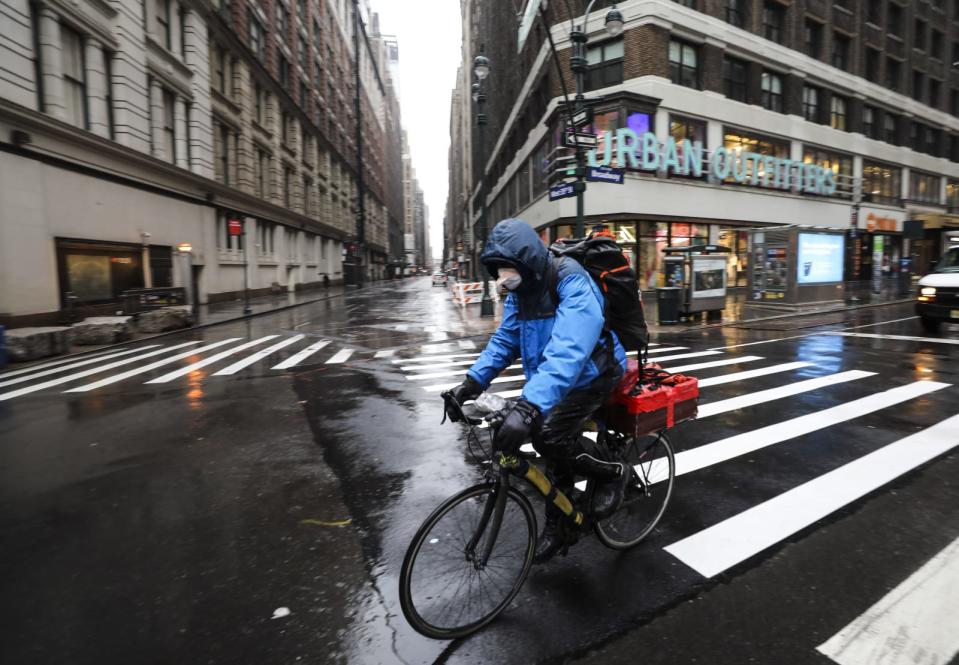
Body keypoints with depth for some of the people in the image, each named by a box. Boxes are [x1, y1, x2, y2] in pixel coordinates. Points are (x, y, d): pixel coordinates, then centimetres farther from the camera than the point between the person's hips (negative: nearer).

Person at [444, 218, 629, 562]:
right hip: (556, 378, 8)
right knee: (555, 444, 12)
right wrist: (473, 381, -16)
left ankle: (612, 473, 7)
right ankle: (559, 526, 34)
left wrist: (529, 405, -55)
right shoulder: (520, 290, -3)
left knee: (550, 435, -23)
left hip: (592, 374, -7)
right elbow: (504, 339, -3)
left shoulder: (573, 284, -29)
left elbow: (568, 350, -43)